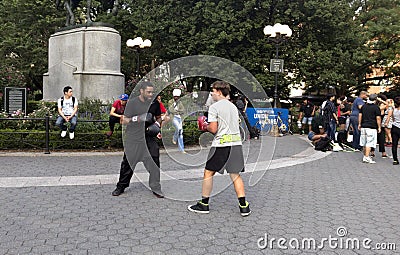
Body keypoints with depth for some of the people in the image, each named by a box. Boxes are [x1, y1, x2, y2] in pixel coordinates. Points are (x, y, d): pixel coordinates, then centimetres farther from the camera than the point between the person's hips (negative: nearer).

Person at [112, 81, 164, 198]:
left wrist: (157, 125, -1)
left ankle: (156, 188, 12)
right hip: (133, 138, -2)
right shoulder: (132, 103, -7)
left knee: (154, 163, 0)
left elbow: (158, 117, 20)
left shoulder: (155, 103, 3)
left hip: (149, 138, 2)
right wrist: (136, 119, -21)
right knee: (128, 162, 7)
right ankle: (121, 186, 23)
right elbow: (124, 121, -6)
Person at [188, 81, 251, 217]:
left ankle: (204, 204, 14)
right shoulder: (234, 106, 16)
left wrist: (206, 126, 9)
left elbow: (213, 129, -12)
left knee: (208, 173, 6)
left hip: (221, 144, -6)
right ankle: (243, 206, 5)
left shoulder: (214, 107, -6)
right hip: (236, 143, 7)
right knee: (235, 175, 10)